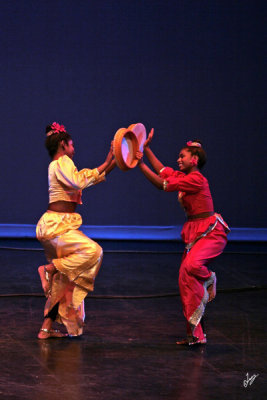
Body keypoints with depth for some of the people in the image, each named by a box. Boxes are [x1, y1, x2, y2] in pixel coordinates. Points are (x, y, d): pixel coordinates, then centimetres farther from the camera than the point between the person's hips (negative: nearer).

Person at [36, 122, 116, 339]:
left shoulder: (59, 165, 23)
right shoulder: (61, 162, -5)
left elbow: (92, 177, 28)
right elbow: (79, 182, -22)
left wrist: (113, 163, 24)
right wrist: (105, 164, -15)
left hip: (59, 225, 10)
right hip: (55, 224, -10)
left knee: (63, 281, 9)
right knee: (92, 250, -27)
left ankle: (47, 327, 9)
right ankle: (49, 269, -18)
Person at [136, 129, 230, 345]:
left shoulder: (196, 179, -17)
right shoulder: (184, 177, 10)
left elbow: (163, 184, -18)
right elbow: (162, 171, 21)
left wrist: (141, 164, -14)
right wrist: (147, 148, 21)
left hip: (212, 232, -9)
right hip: (194, 234, 9)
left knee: (191, 264, -35)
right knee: (185, 280, 1)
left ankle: (209, 279, 2)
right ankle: (196, 335, 6)